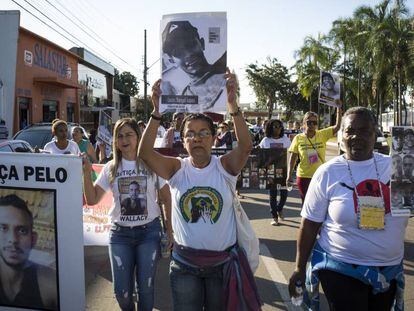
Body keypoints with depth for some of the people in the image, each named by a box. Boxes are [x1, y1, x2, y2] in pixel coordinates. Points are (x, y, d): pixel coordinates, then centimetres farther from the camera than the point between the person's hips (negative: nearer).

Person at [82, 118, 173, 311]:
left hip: (149, 231, -2)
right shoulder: (111, 168, 3)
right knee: (121, 290, 8)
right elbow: (92, 200, 0)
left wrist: (170, 230, -3)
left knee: (146, 287, 6)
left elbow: (167, 199, 1)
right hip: (120, 233, 2)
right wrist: (87, 173, -11)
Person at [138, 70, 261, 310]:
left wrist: (233, 104, -35)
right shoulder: (177, 169, -6)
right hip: (185, 263, 1)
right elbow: (145, 153, -19)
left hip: (222, 262, 0)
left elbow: (246, 146, -25)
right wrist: (157, 112, -30)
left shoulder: (225, 167, -8)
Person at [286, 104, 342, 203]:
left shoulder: (322, 135, -2)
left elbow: (337, 126, -13)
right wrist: (289, 176, -3)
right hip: (303, 176, -1)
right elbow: (292, 159, 0)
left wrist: (339, 107, -22)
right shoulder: (298, 138, -4)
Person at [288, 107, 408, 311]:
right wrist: (300, 268, -4)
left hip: (390, 270, 4)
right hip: (340, 269, -3)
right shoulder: (328, 172, -9)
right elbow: (309, 225, -6)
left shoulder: (394, 166, -3)